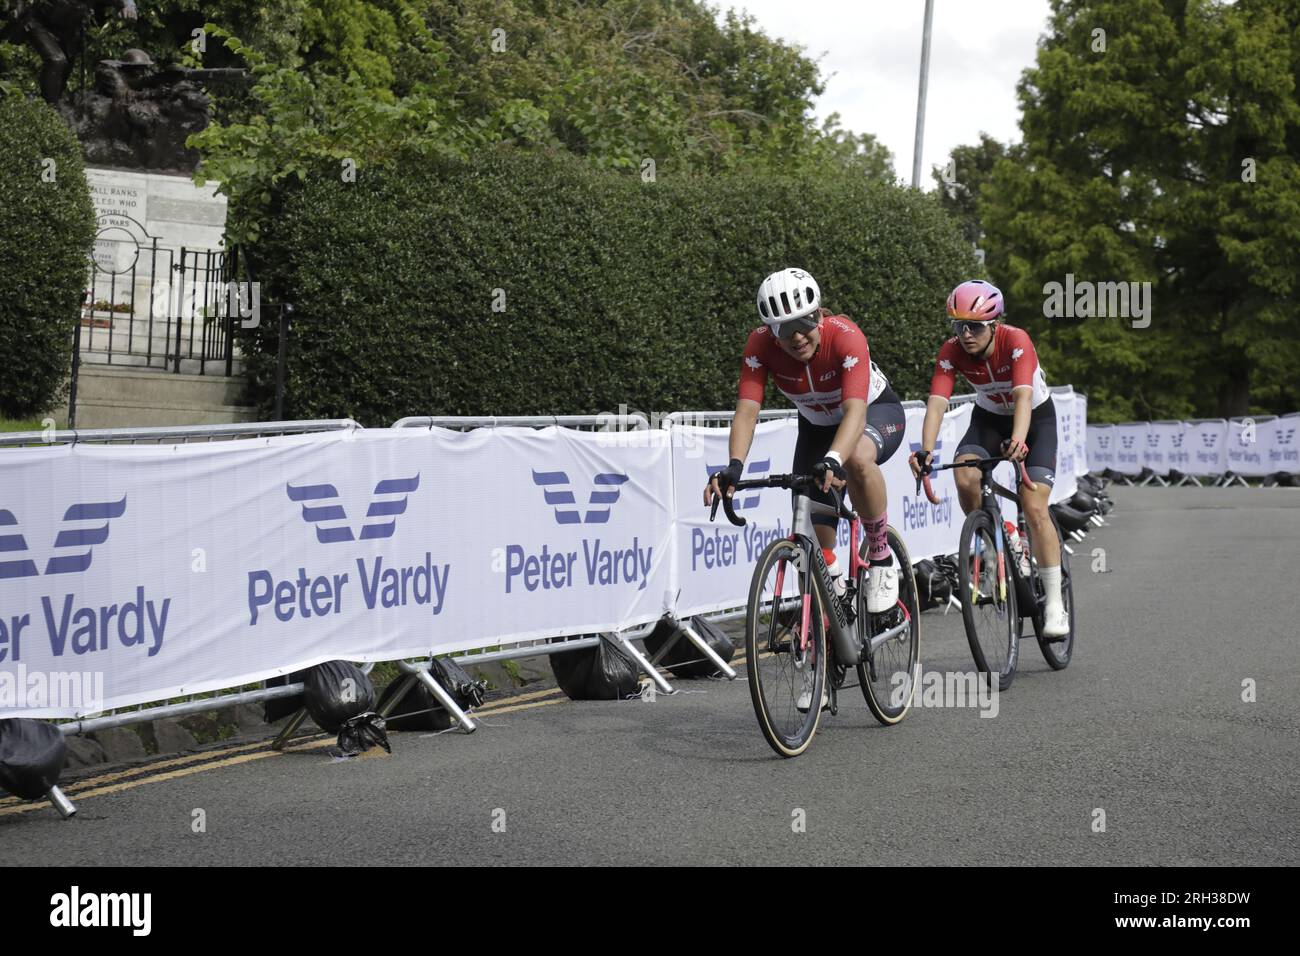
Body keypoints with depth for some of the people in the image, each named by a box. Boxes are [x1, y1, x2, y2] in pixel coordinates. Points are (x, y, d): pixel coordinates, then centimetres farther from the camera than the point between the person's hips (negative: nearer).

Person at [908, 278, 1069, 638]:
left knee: (1034, 508, -17)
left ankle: (1055, 606, -9)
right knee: (964, 477, -28)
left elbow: (1023, 396, -45)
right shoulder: (951, 352, -22)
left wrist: (1019, 440, -64)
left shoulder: (1017, 341, -31)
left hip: (1037, 418, -3)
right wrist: (926, 450, -51)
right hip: (989, 418, 3)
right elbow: (937, 402, -33)